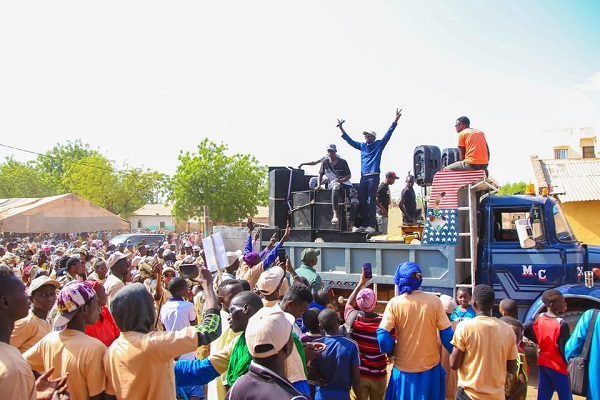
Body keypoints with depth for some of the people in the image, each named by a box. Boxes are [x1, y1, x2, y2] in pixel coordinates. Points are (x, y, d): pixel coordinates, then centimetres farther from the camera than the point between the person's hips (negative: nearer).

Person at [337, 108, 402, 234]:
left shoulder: (379, 145, 4)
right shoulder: (362, 146, 17)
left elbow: (388, 134, -5)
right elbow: (349, 140, 23)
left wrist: (395, 121, -16)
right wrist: (341, 129, 21)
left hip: (373, 177, -5)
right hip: (363, 177, 6)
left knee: (370, 202, -9)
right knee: (362, 202, 4)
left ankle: (371, 225, -9)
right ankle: (364, 224, 11)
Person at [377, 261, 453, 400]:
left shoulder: (395, 303, -11)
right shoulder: (434, 300, -7)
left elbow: (382, 336, -13)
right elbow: (446, 334, -4)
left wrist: (391, 349, 6)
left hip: (404, 369, -1)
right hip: (430, 367, 1)